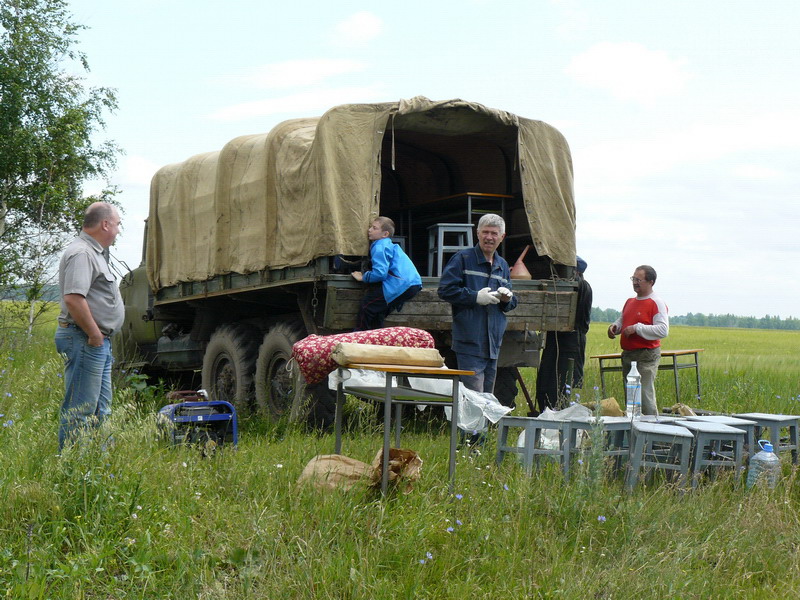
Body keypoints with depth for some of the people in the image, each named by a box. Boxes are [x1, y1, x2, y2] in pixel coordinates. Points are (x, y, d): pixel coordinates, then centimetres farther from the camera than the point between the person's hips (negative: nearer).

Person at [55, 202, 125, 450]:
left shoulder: (95, 252, 19)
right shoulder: (81, 253, -16)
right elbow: (73, 298, -27)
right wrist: (95, 335, -20)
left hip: (98, 342, 11)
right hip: (85, 340, -11)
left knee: (100, 409, 16)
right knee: (80, 411, -9)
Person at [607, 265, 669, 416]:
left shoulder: (657, 304, -9)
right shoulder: (630, 302, 17)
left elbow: (663, 330, -19)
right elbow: (622, 320, 31)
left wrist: (637, 328, -21)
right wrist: (614, 326, 7)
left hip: (646, 356, -9)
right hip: (627, 355, 9)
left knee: (645, 396, -13)